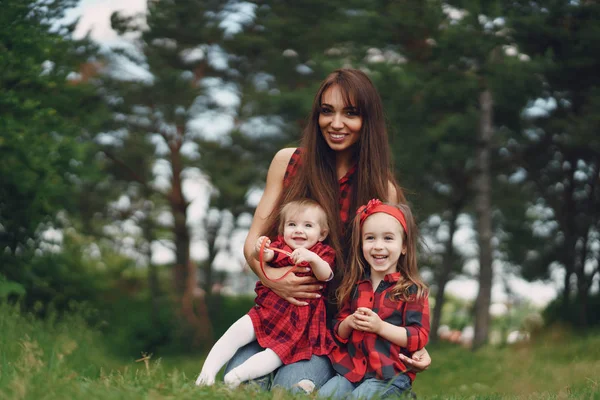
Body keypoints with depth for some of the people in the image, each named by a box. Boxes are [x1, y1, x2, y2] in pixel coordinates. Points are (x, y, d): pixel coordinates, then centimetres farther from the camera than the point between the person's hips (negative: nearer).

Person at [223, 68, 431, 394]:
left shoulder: (382, 190, 1)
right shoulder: (289, 162, 5)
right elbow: (253, 240, 7)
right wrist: (270, 276, -17)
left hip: (337, 321, -1)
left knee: (293, 386, -29)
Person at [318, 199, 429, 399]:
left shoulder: (412, 290, -1)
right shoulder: (354, 286, 15)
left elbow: (419, 337, -8)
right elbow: (339, 333, 22)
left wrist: (380, 326, -17)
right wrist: (349, 323, -2)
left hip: (390, 375, -4)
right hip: (350, 367, 4)